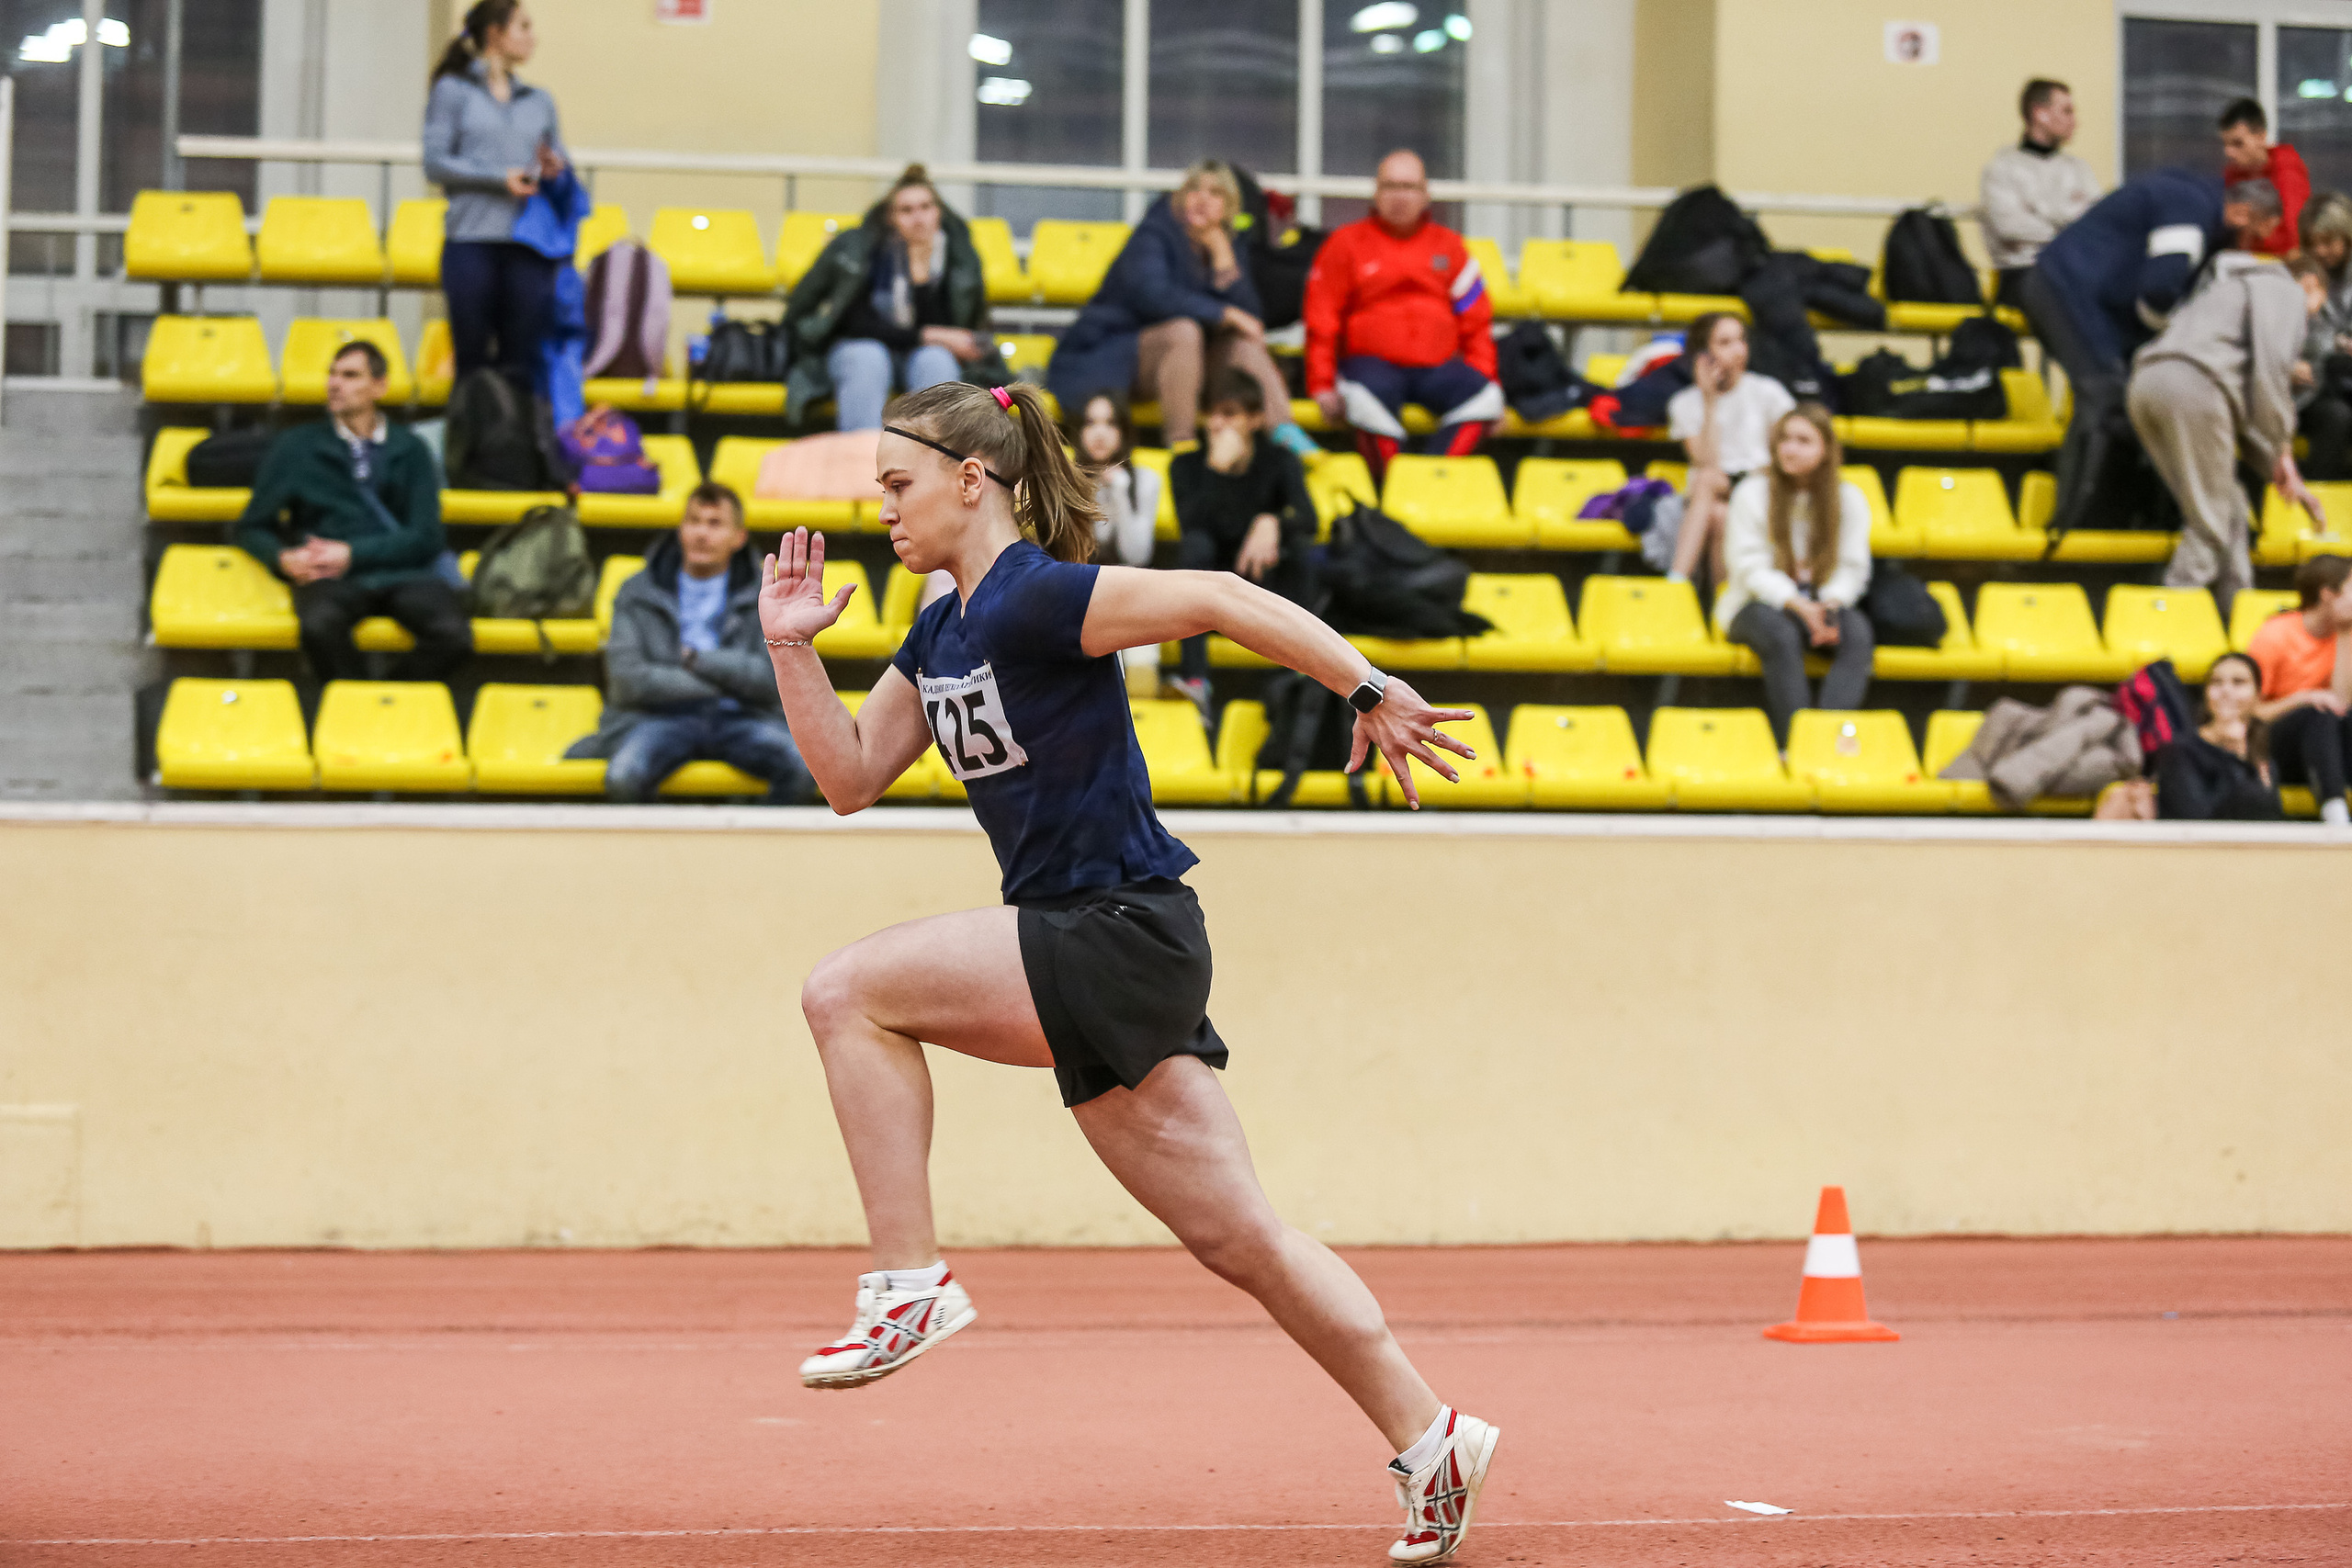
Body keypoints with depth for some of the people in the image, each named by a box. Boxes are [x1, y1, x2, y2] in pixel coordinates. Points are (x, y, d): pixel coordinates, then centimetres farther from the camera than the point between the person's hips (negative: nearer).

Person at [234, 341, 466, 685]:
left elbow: (427, 537, 6)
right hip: (332, 578, -1)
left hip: (403, 572, 1)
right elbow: (253, 528, 19)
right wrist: (283, 558, -5)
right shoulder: (296, 447, 17)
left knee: (454, 635, -32)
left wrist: (352, 553, -7)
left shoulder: (410, 449, 17)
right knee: (320, 625, -39)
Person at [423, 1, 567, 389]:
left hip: (529, 247, 3)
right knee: (473, 361, -1)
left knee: (522, 364, -3)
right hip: (471, 240, -3)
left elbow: (563, 163, 20)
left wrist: (555, 169, -3)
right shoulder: (452, 91, 6)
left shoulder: (539, 101, 19)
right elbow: (435, 163, -4)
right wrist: (500, 178, -13)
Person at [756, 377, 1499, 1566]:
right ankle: (1428, 1441, 14)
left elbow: (1221, 598, -19)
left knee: (847, 992, -14)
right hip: (1088, 955, 9)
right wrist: (793, 648, 6)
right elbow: (850, 777, 17)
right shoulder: (940, 636, 15)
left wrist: (1369, 688, -25)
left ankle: (908, 1280, -11)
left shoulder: (1037, 598, -13)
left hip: (1120, 935, -9)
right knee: (1236, 1238, 9)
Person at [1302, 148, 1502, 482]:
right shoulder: (1346, 244, 7)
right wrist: (1322, 387, -5)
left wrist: (1482, 376, 4)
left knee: (1485, 397, -27)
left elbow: (1476, 323, 16)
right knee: (1370, 397, -38)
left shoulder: (1448, 245, 15)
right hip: (1371, 362, -3)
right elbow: (1321, 321, 4)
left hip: (1438, 366, 3)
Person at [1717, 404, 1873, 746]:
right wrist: (1798, 606, -24)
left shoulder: (1849, 498, 3)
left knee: (1857, 631, -30)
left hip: (1822, 602, 2)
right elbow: (1751, 568, -10)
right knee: (1781, 634, -37)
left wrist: (1831, 605, -22)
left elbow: (1853, 568, 0)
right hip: (1757, 603, -2)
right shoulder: (1752, 493, -5)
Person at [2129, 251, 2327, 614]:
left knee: (2229, 510, 17)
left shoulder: (2231, 287, 40)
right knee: (2212, 520, -3)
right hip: (2193, 384, -9)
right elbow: (2270, 367, -5)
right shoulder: (2285, 290, 13)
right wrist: (2283, 452, 1)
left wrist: (2280, 472, 33)